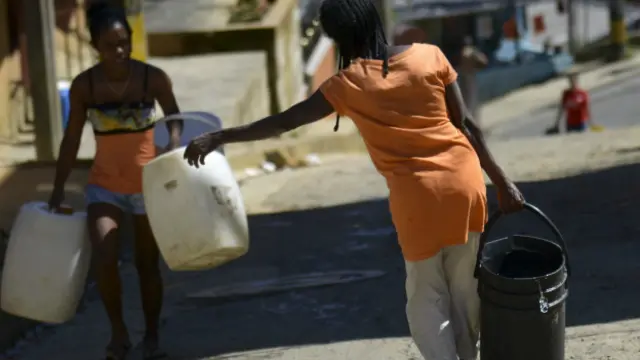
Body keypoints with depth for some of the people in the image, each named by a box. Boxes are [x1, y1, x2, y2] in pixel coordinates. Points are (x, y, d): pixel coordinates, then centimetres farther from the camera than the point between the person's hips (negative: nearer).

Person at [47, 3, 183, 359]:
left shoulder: (153, 78, -14)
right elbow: (72, 140, -1)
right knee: (104, 259, -17)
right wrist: (58, 190, 0)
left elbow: (174, 117, 4)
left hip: (149, 183, 0)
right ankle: (119, 330, 5)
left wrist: (174, 150, -15)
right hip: (105, 184, 0)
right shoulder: (83, 85, -10)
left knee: (147, 264, 10)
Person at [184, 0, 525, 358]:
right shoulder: (430, 55, 3)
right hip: (465, 181, 3)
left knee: (426, 297, 12)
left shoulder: (349, 83, -4)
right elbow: (467, 124, 3)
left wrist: (217, 138, 9)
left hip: (417, 196, -3)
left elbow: (284, 122, 1)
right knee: (466, 289, 16)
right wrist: (502, 181, 7)